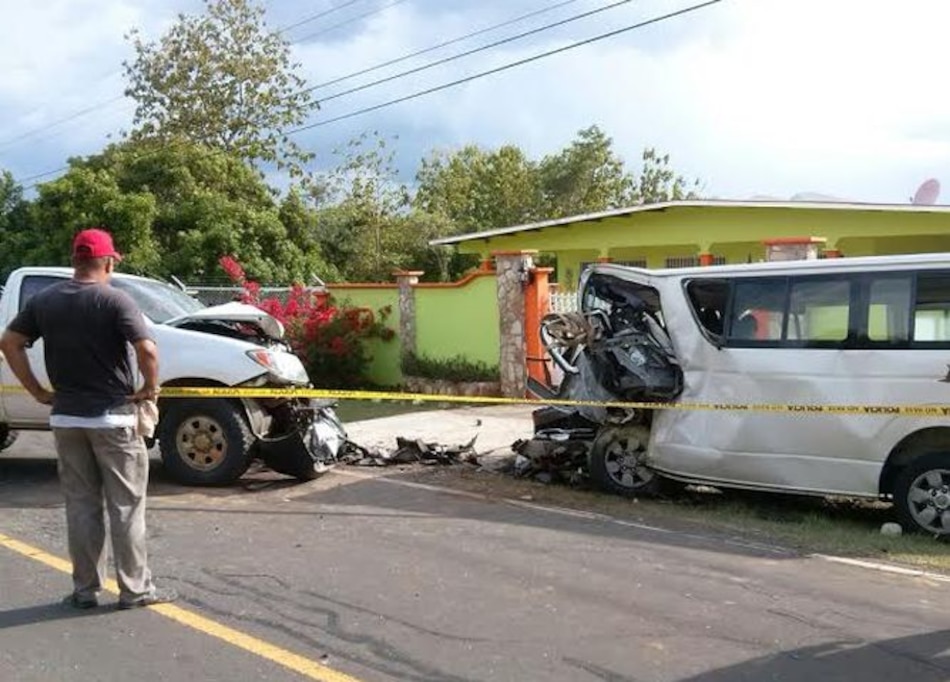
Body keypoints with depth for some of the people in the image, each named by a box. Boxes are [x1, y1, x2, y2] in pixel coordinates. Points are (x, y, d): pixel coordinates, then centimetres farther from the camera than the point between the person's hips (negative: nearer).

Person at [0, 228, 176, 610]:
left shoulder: (44, 301, 4)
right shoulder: (114, 300, -13)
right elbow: (147, 349, -23)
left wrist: (36, 390, 7)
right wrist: (151, 387, -7)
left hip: (65, 417, 5)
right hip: (112, 417, -5)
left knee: (80, 506, 13)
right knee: (125, 506, 4)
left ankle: (85, 589, 17)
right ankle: (135, 589, 9)